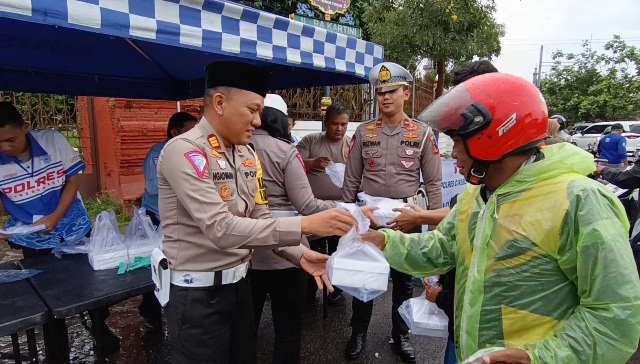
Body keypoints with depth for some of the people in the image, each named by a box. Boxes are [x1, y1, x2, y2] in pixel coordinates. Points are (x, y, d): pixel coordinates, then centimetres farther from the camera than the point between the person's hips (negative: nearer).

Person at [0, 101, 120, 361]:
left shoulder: (53, 140, -16)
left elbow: (73, 180, -9)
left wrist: (55, 217, -19)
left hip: (75, 231, 0)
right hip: (34, 243, 1)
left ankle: (100, 329, 43)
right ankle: (57, 355, 36)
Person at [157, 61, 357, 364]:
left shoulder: (247, 155, 5)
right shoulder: (183, 151, -20)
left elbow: (258, 219, 6)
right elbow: (221, 229, -29)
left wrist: (300, 254, -9)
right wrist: (305, 225, -31)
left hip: (239, 282, 7)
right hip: (199, 293, -7)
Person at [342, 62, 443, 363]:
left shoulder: (422, 134, -2)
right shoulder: (364, 132, 1)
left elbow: (433, 183, 0)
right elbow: (351, 180, 4)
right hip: (368, 215, 1)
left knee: (404, 280, 14)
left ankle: (400, 335, 34)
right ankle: (358, 332, 33)